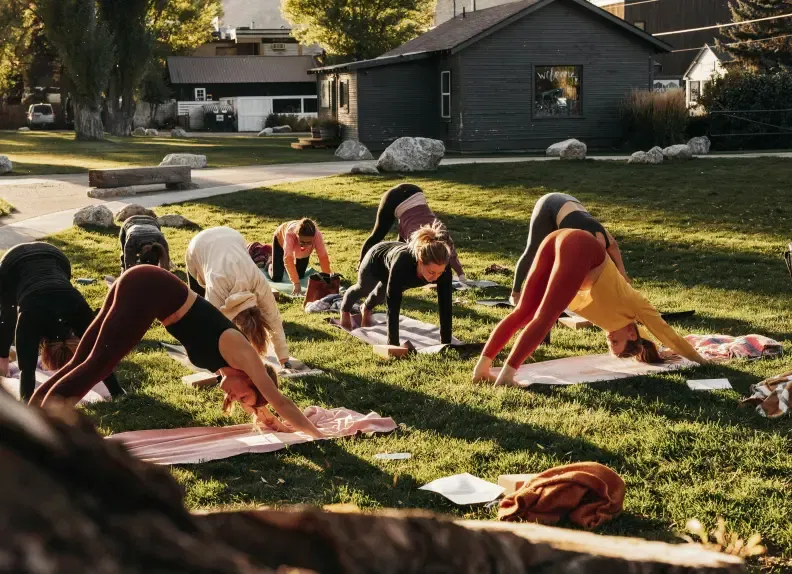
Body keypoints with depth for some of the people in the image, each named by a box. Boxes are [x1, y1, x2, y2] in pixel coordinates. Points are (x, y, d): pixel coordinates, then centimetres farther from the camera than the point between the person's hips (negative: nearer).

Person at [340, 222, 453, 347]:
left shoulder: (442, 268, -42)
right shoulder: (402, 262, -52)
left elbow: (445, 307, -36)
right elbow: (393, 308, -50)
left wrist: (446, 344, -37)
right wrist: (393, 345, -51)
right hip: (376, 259, -3)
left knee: (383, 293, 34)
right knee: (363, 289, 30)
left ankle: (366, 309, 69)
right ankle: (345, 311, 65)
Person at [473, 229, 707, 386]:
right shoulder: (633, 303, 20)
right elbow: (666, 333, 31)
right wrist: (698, 359, 42)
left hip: (559, 241, 7)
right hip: (579, 247, -7)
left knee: (523, 312, 3)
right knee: (544, 318, -13)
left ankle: (483, 365, -8)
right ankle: (506, 375, -23)